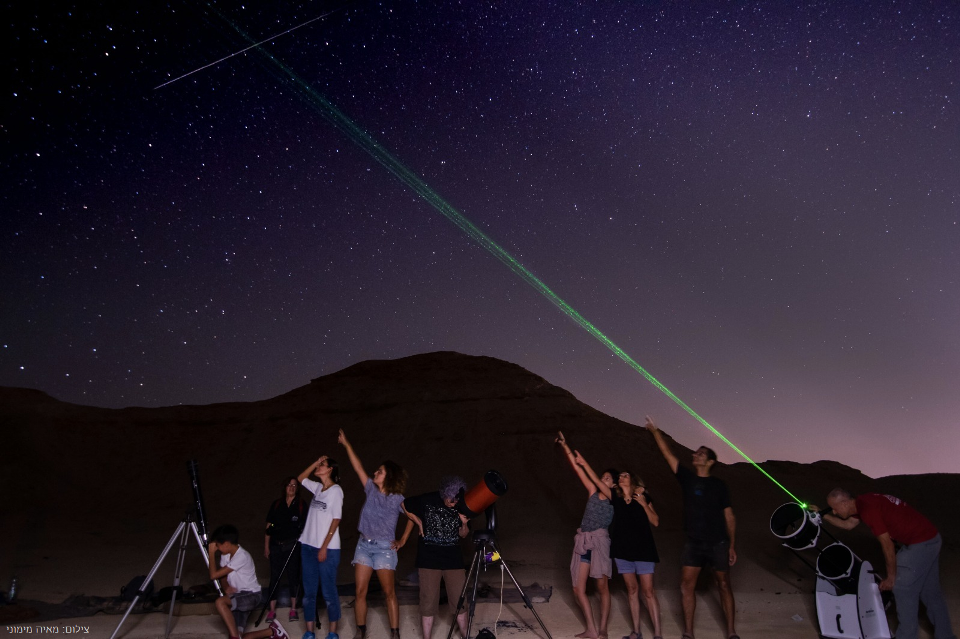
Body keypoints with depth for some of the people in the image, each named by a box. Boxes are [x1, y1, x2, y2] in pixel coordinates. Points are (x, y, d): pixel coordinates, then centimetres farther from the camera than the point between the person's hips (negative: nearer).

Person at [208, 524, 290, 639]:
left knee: (220, 602, -32)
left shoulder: (241, 556, -23)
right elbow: (222, 576, 15)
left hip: (251, 596, -8)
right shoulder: (226, 555, 2)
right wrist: (227, 587, -6)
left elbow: (214, 575, -23)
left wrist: (212, 554, -13)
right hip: (237, 596, 8)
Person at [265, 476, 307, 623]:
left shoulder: (301, 506, 2)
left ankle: (293, 609, 15)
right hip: (276, 546, 1)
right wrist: (266, 546, 5)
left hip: (293, 545, -1)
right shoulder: (276, 505, 8)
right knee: (274, 577, 2)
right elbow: (269, 527, 9)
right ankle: (272, 610, 10)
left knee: (293, 576, 4)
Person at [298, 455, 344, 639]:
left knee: (328, 591, 0)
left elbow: (336, 521, -12)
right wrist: (315, 462, 9)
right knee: (309, 590, 9)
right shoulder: (318, 487, 10)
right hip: (308, 546, 7)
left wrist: (324, 547, -15)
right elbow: (300, 478, 24)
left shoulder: (336, 490, -9)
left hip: (327, 548, -7)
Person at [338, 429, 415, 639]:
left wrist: (403, 540, 2)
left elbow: (413, 517, 4)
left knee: (389, 592, -2)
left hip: (384, 547, -4)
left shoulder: (397, 499, -5)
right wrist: (346, 444, 5)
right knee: (360, 591, 3)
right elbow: (358, 467, 5)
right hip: (364, 545, 4)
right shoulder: (371, 490, 5)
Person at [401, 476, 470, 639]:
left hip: (453, 559, 2)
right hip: (429, 559, -2)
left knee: (460, 599, 5)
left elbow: (463, 535, 4)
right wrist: (419, 523, 1)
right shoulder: (426, 500, -12)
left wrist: (464, 524, -17)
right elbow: (403, 505, 4)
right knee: (429, 601, 2)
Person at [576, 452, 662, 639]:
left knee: (648, 591, -4)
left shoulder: (643, 497, 1)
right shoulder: (615, 496, 6)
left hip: (643, 548, -3)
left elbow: (655, 522, -1)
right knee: (632, 589, 9)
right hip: (622, 548, 3)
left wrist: (644, 504, -13)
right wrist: (584, 463, -8)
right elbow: (597, 481, -2)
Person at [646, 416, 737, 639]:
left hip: (718, 544, -2)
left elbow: (729, 516, 2)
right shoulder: (687, 478, 4)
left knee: (724, 586, 5)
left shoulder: (718, 485, 0)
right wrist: (655, 431, -1)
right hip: (693, 543, 2)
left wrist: (732, 546, -1)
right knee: (687, 586, -2)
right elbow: (667, 453, 2)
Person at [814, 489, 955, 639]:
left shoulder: (868, 510, -23)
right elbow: (848, 524, 21)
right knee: (930, 592, 19)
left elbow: (887, 545, -19)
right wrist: (822, 515, 15)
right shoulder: (862, 502, 4)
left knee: (903, 589, 0)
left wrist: (891, 577, -9)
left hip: (919, 544, -9)